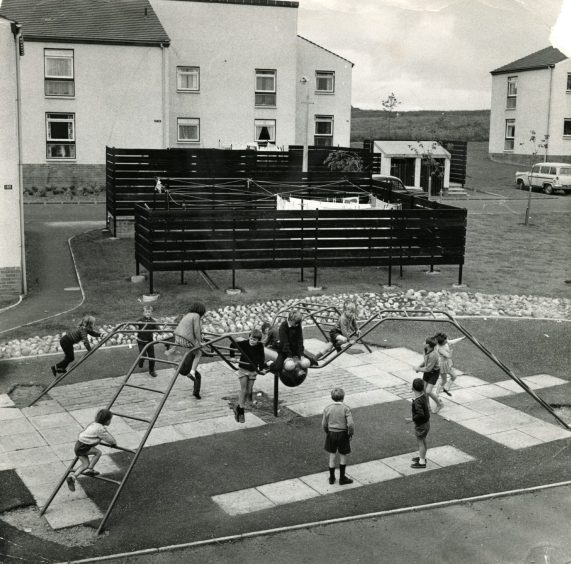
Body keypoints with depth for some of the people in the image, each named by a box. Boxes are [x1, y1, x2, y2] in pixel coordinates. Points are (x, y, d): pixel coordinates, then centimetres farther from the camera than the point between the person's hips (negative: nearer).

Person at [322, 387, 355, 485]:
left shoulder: (327, 408, -6)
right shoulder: (346, 408, -15)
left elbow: (324, 424, 0)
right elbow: (350, 424, -19)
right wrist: (351, 433, -1)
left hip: (331, 434, 2)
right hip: (343, 434, -2)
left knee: (332, 456, 14)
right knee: (343, 455, 14)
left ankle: (332, 478, 23)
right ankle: (342, 478, 21)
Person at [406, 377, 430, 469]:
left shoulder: (417, 401, -31)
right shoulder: (424, 395, -5)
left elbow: (420, 414, -34)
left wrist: (411, 419, -22)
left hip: (421, 424, -8)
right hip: (426, 421, 8)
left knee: (420, 442, 6)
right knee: (423, 441, 23)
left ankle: (422, 462, 18)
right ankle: (422, 457, 40)